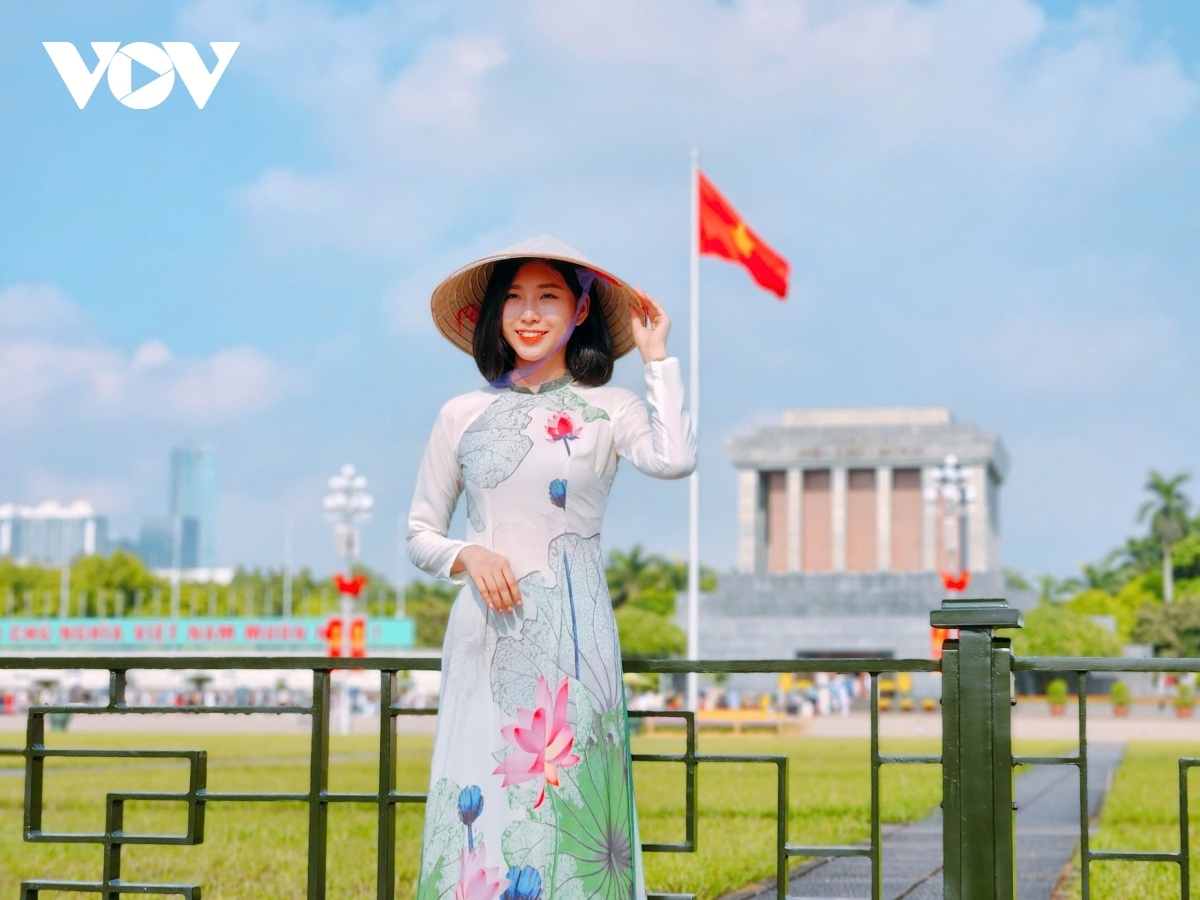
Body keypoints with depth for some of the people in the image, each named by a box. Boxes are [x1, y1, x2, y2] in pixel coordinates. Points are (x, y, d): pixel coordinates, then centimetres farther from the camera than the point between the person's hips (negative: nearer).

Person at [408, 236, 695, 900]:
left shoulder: (607, 410, 4)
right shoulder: (463, 416, 9)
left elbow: (674, 460, -17)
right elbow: (419, 534, 14)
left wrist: (657, 357, -5)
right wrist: (468, 557, -8)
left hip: (572, 636, -1)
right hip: (485, 637, 2)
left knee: (566, 803, -4)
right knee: (480, 805, -1)